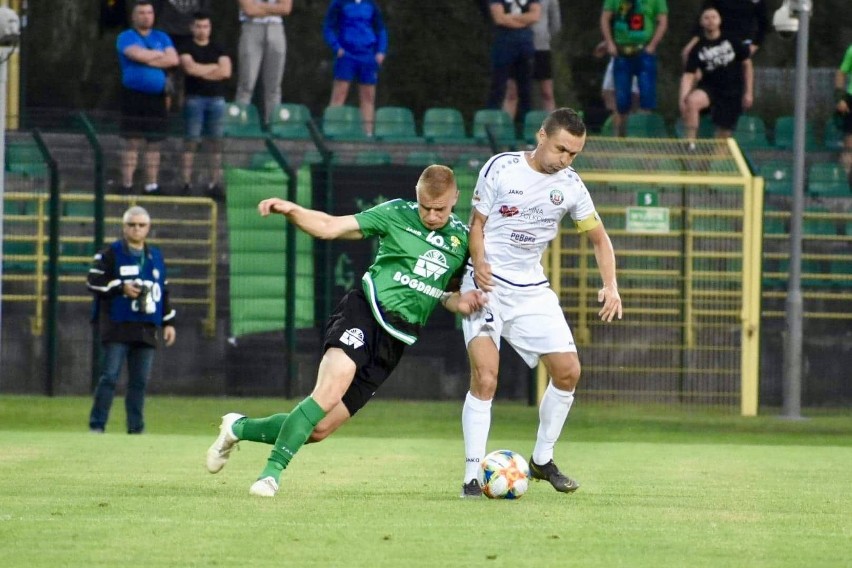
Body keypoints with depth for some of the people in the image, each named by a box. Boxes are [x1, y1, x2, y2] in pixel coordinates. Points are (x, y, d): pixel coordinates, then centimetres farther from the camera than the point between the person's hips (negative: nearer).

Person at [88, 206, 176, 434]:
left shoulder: (156, 257, 17)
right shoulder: (111, 254, 1)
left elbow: (163, 291, 22)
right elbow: (93, 282, -5)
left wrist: (168, 322, 17)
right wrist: (121, 288, -15)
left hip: (146, 329, 5)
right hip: (117, 328, -5)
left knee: (140, 381, 5)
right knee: (110, 376, -9)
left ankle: (136, 428, 9)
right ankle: (96, 425, -7)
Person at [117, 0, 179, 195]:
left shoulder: (162, 38, 15)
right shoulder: (126, 38, 3)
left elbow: (173, 60, 0)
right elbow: (138, 54, -16)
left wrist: (147, 59, -8)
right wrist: (160, 54, -1)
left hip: (157, 97, 4)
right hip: (134, 96, -4)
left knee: (154, 143, 4)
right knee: (132, 142, -6)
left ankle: (151, 185, 8)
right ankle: (127, 185, -5)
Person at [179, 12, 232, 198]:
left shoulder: (218, 49, 14)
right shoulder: (187, 48, 5)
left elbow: (226, 71, 0)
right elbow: (190, 67, -12)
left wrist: (200, 70, -3)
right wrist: (214, 67, -4)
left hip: (217, 100, 3)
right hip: (195, 99, -3)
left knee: (217, 142, -1)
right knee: (191, 141, -6)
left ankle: (214, 183, 1)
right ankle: (187, 183, -7)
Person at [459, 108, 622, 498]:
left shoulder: (570, 186, 1)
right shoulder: (501, 169, -9)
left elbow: (598, 238, 10)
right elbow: (477, 222, -3)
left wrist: (610, 285, -5)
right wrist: (479, 263, -20)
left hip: (532, 290, 5)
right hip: (487, 287, -5)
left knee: (568, 372, 0)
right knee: (485, 378, -18)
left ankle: (542, 460, 19)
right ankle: (472, 477, -14)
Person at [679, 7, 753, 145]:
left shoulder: (732, 41, -2)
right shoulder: (698, 48, -4)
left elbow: (747, 64, 7)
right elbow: (688, 75, -10)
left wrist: (748, 92, 2)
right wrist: (683, 97, -27)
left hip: (732, 92, 1)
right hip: (710, 88, -1)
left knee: (724, 135, -1)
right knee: (692, 101, -33)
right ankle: (690, 143, -31)